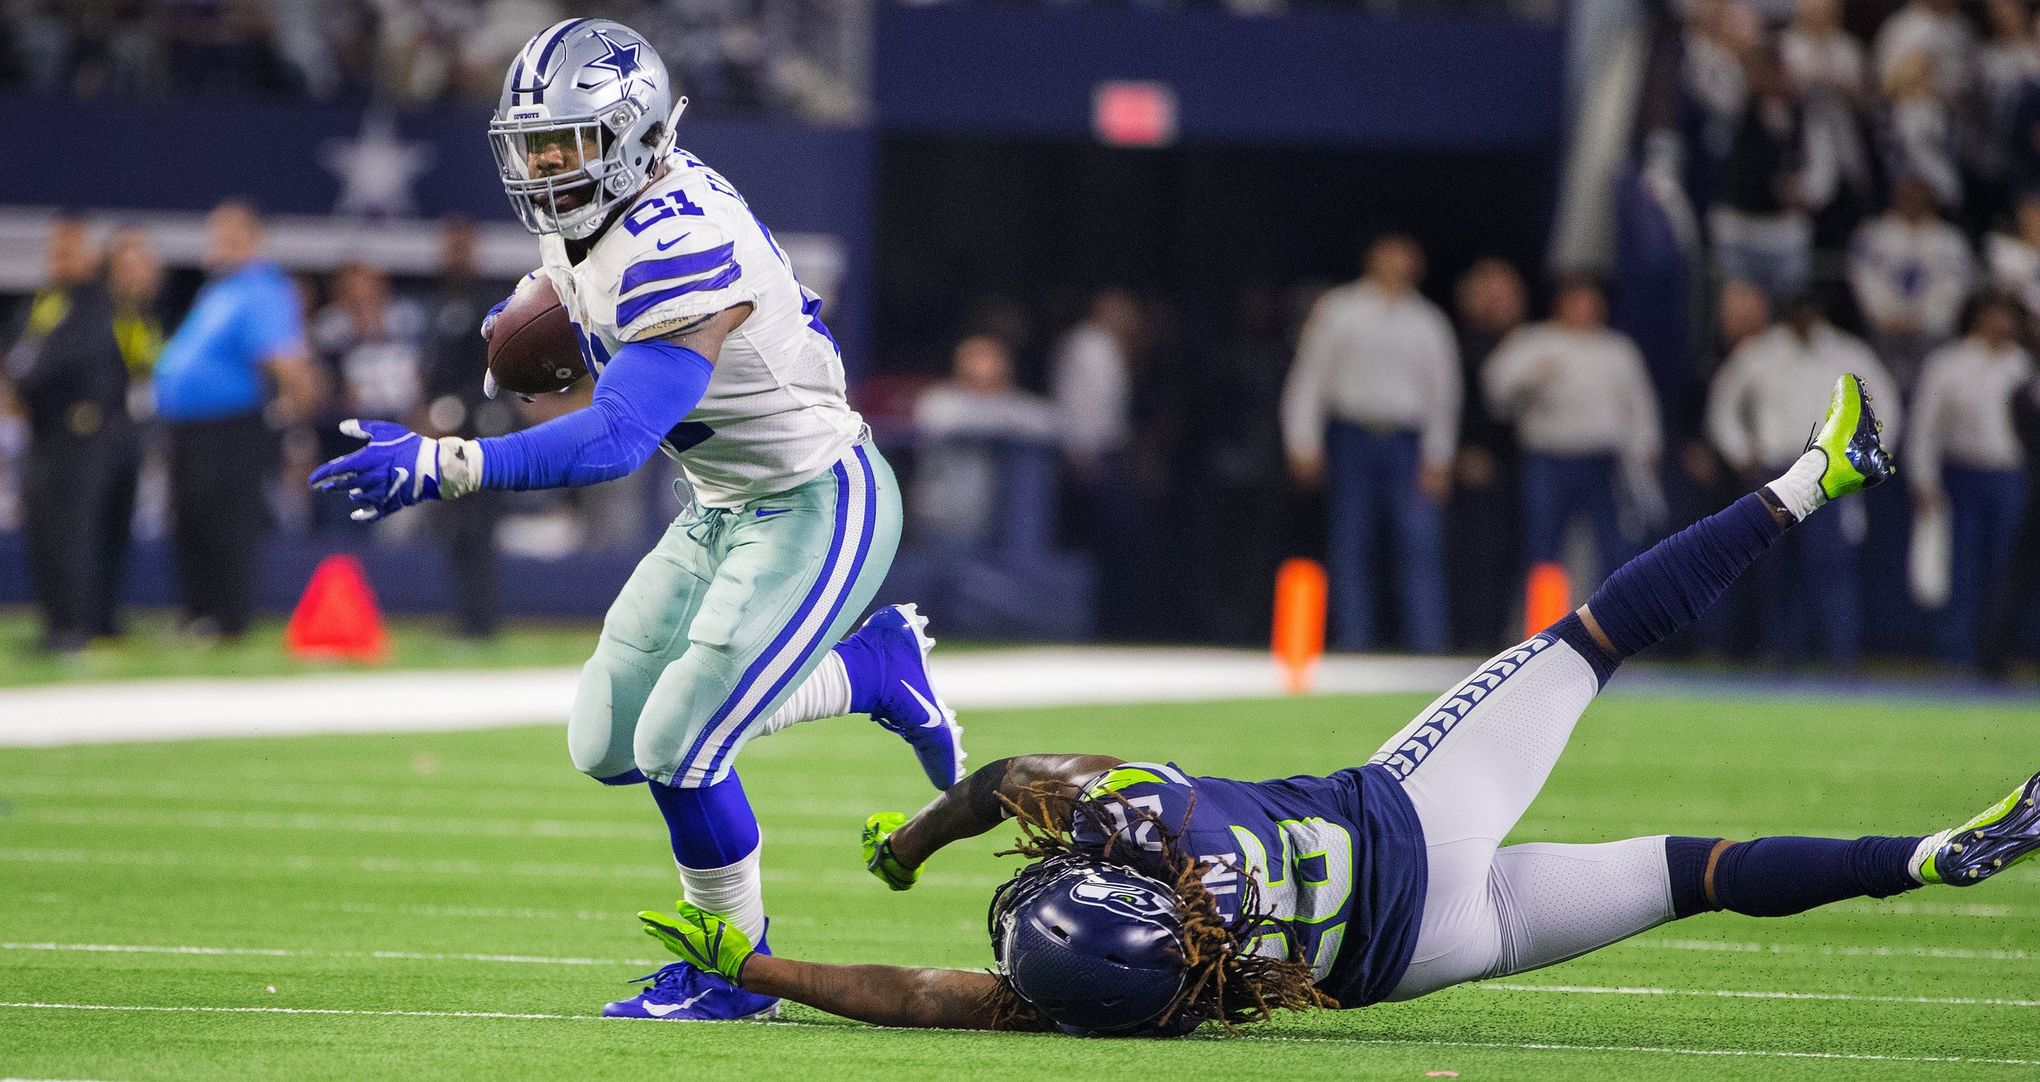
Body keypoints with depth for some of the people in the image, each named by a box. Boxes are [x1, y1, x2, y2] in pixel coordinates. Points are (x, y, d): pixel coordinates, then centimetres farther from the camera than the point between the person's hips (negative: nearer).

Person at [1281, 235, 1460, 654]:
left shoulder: (1430, 324, 12)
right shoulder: (1338, 312, 7)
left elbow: (1442, 394, 12)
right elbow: (1310, 378, 5)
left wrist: (1437, 459, 5)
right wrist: (1303, 443, -3)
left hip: (1408, 445, 1)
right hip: (1352, 439, -1)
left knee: (1421, 541, -11)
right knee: (1350, 547, -1)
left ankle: (1428, 646, -13)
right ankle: (1353, 644, 3)